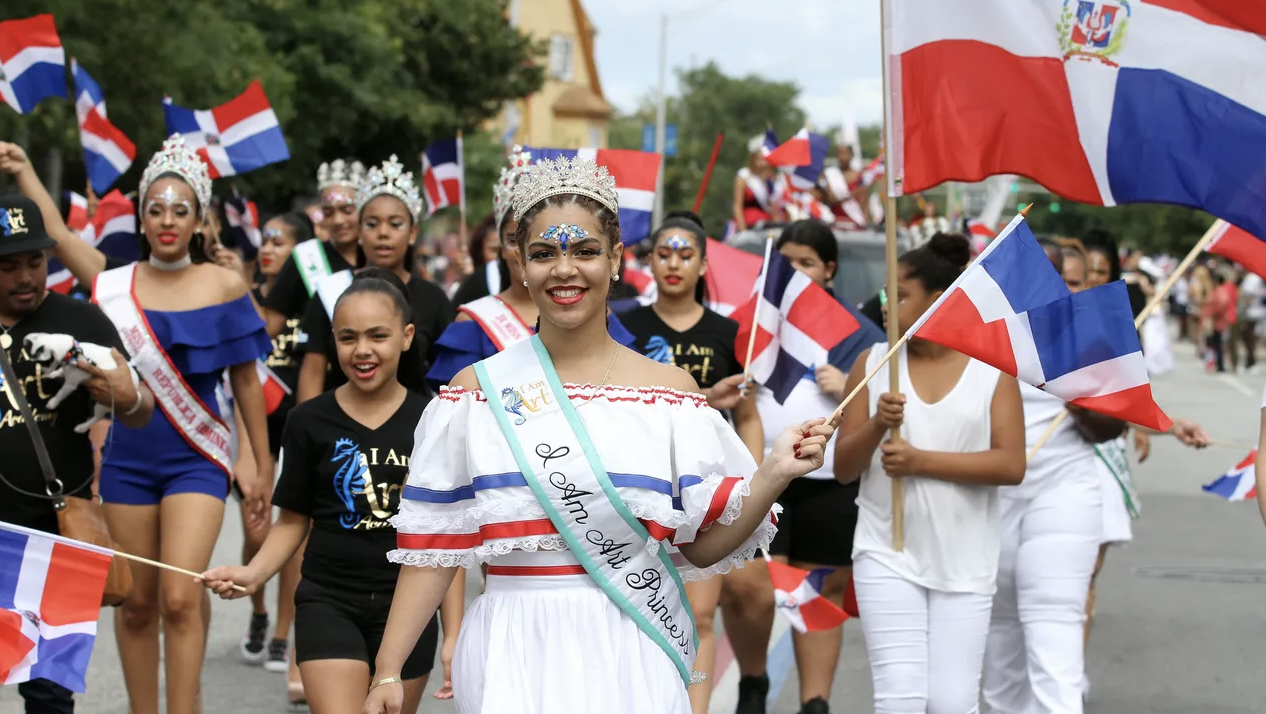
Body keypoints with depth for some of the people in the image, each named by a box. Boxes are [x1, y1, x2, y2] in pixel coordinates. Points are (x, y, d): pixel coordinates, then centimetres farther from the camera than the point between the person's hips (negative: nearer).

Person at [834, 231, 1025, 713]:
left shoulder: (993, 368, 0)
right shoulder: (873, 363, 4)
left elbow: (1011, 465, -10)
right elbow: (843, 469, 4)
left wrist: (921, 461, -16)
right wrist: (877, 424, -16)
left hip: (964, 563, 0)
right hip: (888, 557, 1)